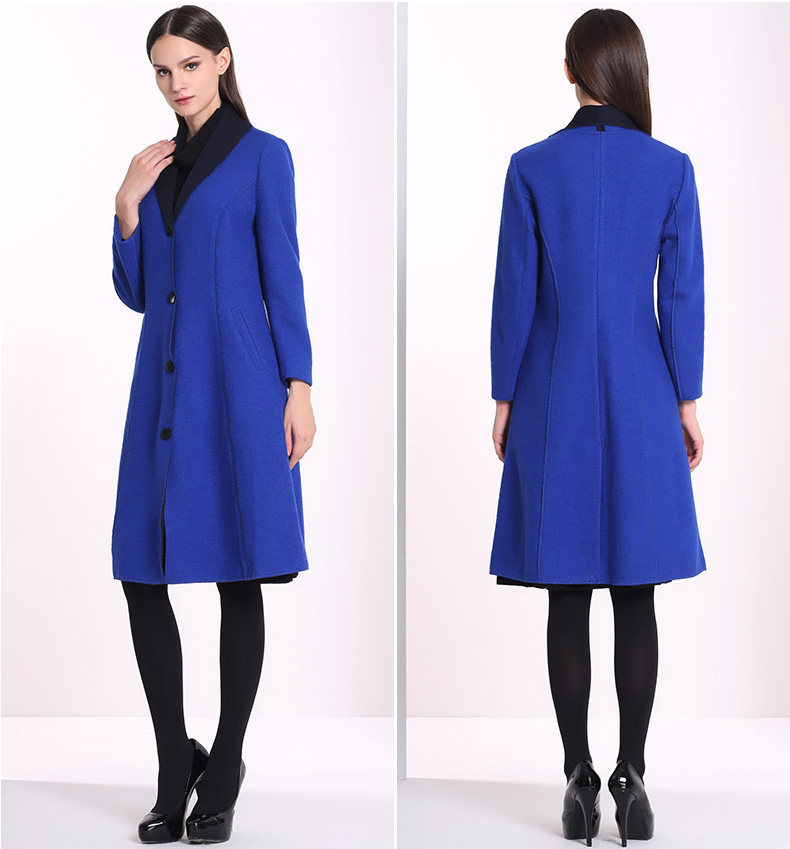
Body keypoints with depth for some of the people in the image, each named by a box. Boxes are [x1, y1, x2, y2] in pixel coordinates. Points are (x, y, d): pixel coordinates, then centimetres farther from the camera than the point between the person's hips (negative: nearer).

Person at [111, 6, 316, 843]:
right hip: (162, 384, 6)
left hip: (236, 382, -5)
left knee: (239, 577, 1)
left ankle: (222, 774, 14)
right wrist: (128, 206, 1)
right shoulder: (156, 165, 15)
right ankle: (175, 769, 16)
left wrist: (299, 388, -10)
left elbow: (283, 277, -4)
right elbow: (136, 293, 14)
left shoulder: (262, 155, 0)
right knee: (143, 574, 2)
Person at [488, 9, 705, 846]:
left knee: (568, 599, 5)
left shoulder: (532, 167, -4)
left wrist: (504, 398, 5)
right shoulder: (671, 168, -2)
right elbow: (682, 294, -1)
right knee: (635, 597, 7)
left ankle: (580, 778, 9)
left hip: (555, 398, 0)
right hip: (641, 398, 1)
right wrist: (687, 401, 6)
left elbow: (515, 292, -3)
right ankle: (630, 775, 9)